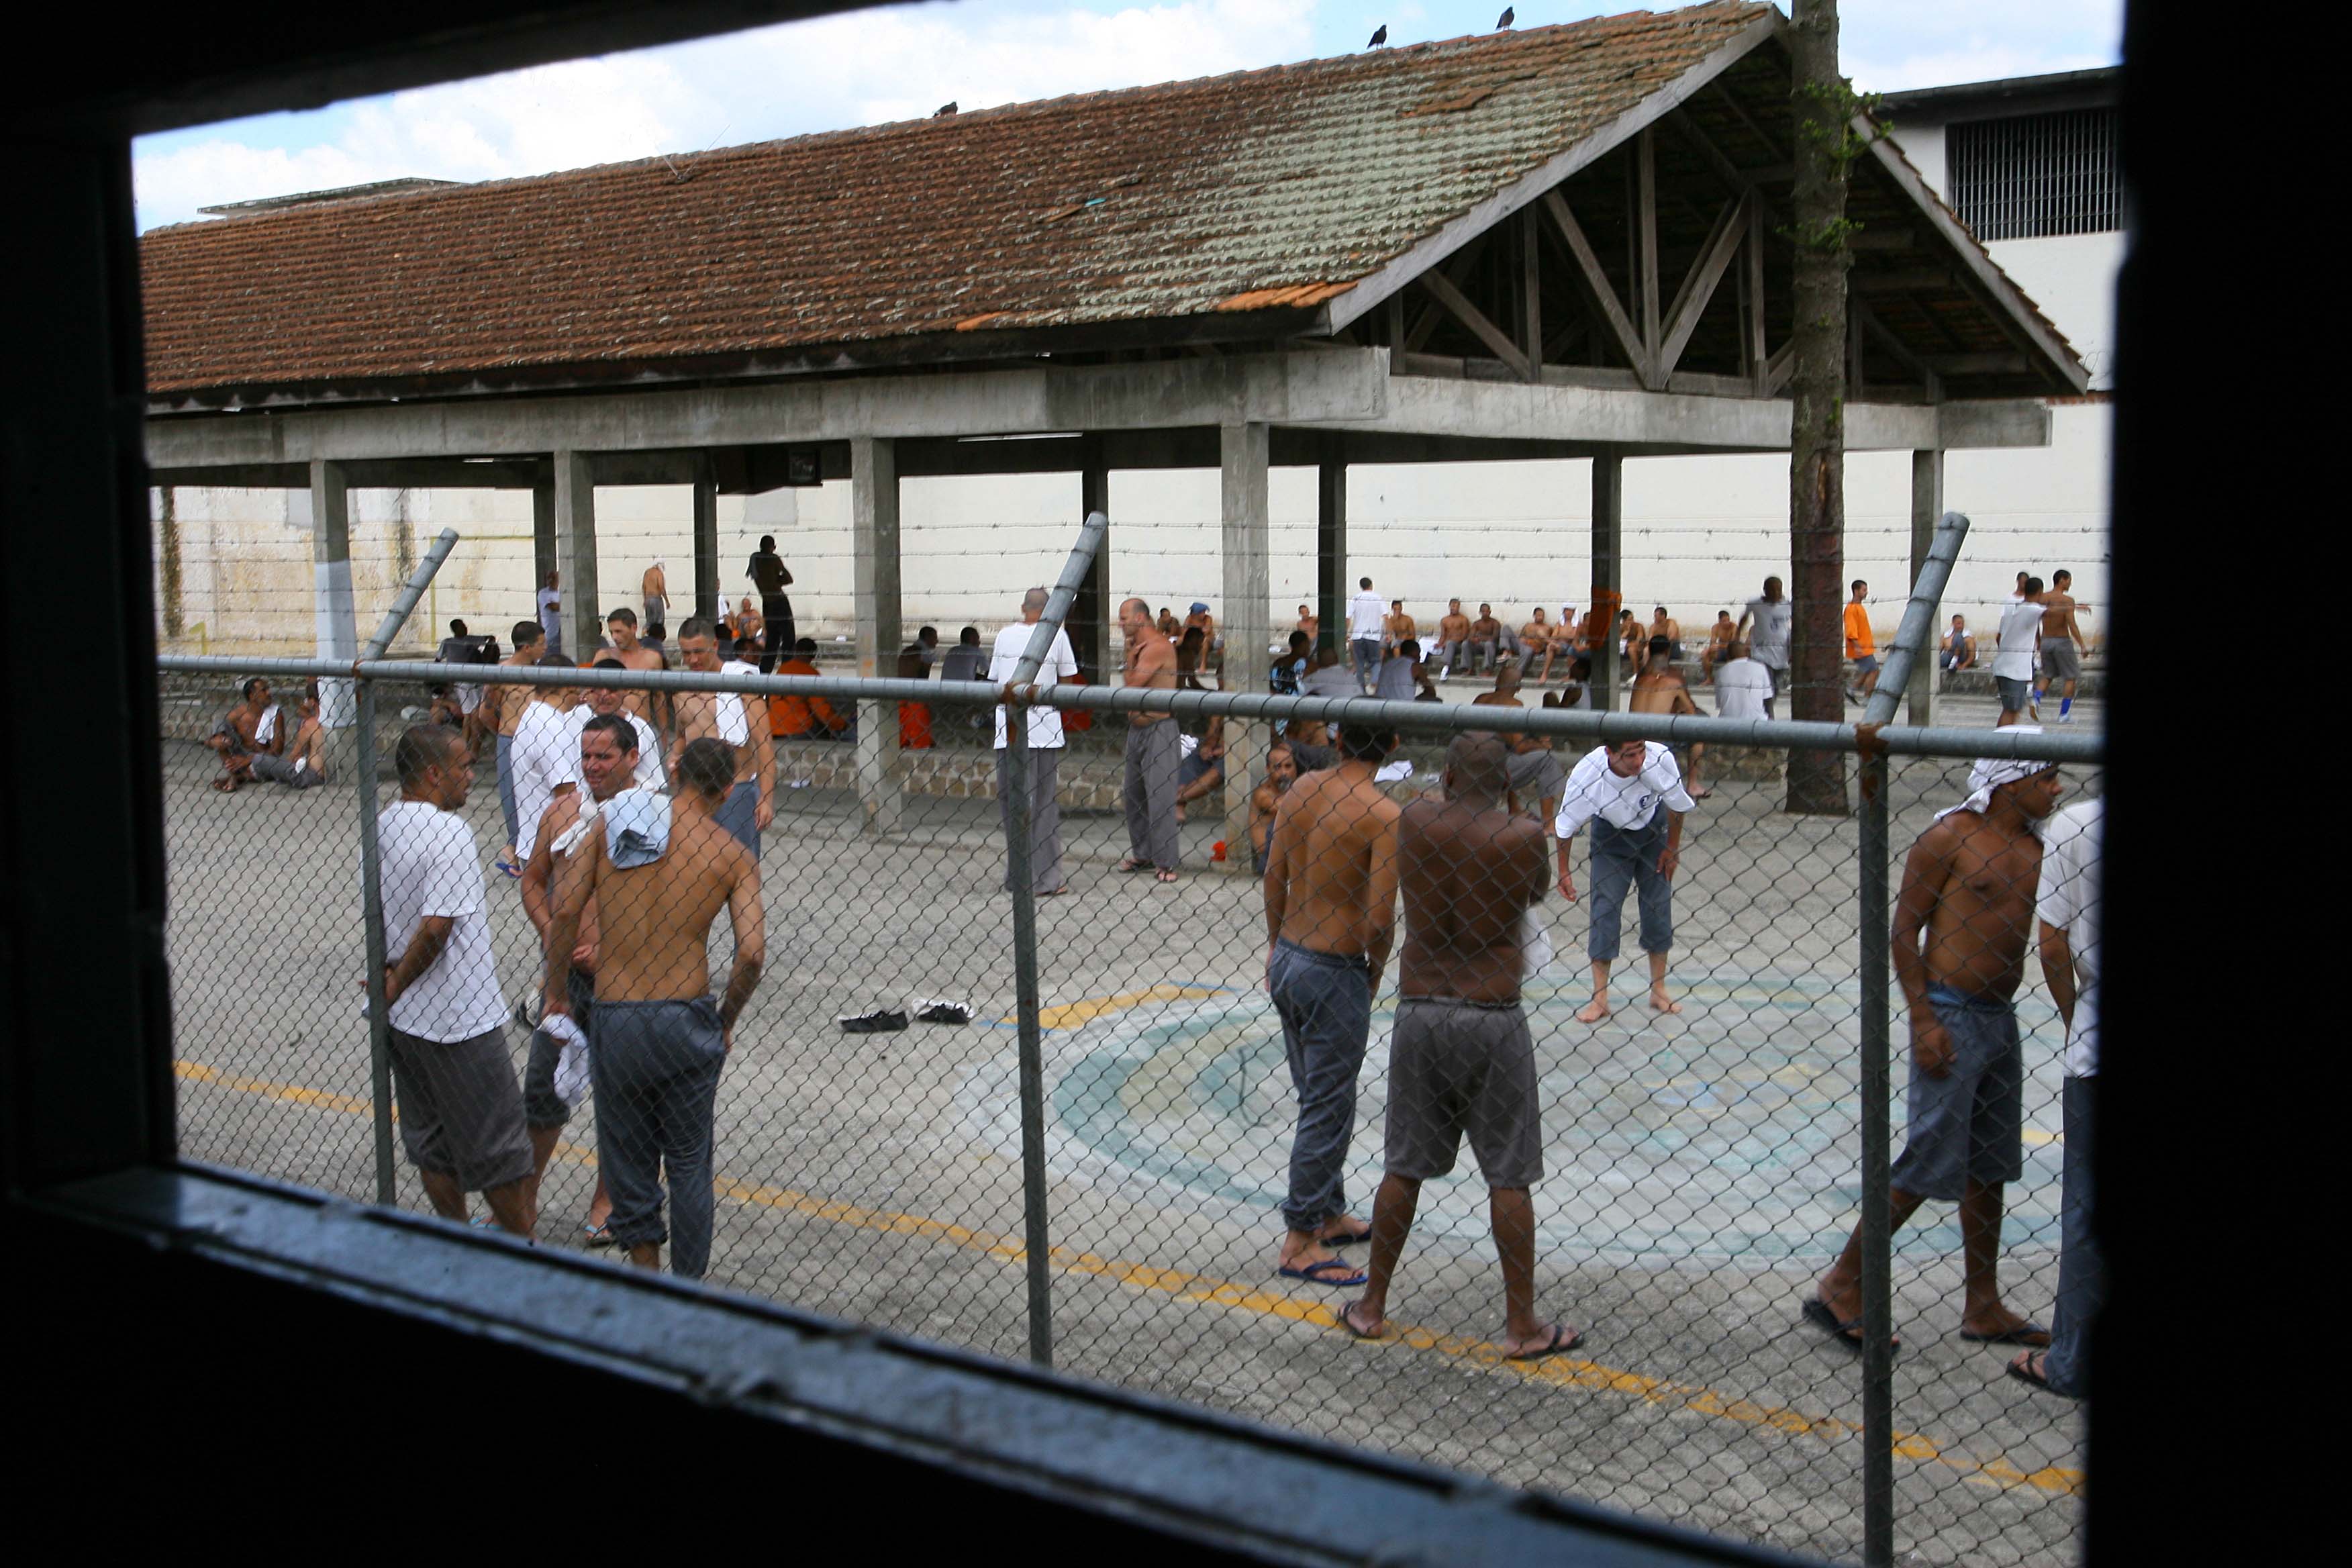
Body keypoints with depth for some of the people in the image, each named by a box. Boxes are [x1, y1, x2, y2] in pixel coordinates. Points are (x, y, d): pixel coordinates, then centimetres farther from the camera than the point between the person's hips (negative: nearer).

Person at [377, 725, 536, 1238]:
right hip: (461, 1020, -8)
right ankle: (525, 1248, 17)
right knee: (497, 1144, 6)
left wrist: (391, 977, 11)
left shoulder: (381, 825, 4)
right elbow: (436, 927, -27)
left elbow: (374, 913, 12)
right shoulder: (449, 833, -22)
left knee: (430, 1139, 18)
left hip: (403, 1020, 8)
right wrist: (396, 985, -15)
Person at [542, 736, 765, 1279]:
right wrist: (727, 1020, 6)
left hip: (613, 1018, 1)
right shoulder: (732, 852, -2)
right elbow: (752, 953, -11)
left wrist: (557, 992, 9)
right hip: (686, 1021, -1)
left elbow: (565, 912, -3)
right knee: (689, 1163, 14)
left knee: (627, 1157, 15)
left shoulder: (612, 822, 2)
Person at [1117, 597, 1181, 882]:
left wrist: (1131, 657, -3)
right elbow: (1130, 685, 10)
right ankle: (1142, 855, 24)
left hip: (1158, 729, -10)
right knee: (1132, 795, 14)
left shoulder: (1157, 647, -15)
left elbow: (1132, 685, -19)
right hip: (1136, 728, 10)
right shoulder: (1139, 647, 16)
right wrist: (1130, 653, 3)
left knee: (1160, 797, -10)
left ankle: (1165, 862, -8)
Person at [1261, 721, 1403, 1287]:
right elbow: (1380, 915, -21)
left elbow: (1274, 876, 9)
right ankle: (1299, 1245, 11)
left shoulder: (1303, 788, 1)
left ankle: (1330, 1215, 35)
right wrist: (1376, 969, -2)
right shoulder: (1384, 814, -19)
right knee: (1327, 1110, 4)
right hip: (1335, 975, -7)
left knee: (1319, 1099, 21)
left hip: (1288, 962, 7)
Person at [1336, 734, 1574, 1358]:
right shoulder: (1523, 837, -8)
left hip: (1419, 1012, 3)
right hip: (1493, 1018, -3)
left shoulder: (1414, 821, -2)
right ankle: (1522, 1326, 13)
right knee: (1509, 1176, 6)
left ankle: (1371, 1308, 23)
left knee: (1404, 1167, 14)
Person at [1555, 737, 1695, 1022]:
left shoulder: (1660, 758, -34)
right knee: (1604, 910, -6)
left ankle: (1658, 992, 18)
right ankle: (1600, 1000, 2)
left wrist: (1672, 847, -2)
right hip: (1610, 833, -1)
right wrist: (1563, 872, -8)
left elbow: (1677, 804, -12)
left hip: (1654, 829, 1)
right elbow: (1565, 827, -16)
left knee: (1658, 908, 3)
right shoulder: (1586, 774, -35)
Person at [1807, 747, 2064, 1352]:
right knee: (1931, 1165, -6)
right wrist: (1924, 1019, -17)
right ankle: (1840, 1289, 4)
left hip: (2000, 1016, 8)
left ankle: (1983, 1308, 22)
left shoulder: (2035, 846, 10)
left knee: (1989, 1167, 13)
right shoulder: (1949, 837, -11)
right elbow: (1904, 930, -12)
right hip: (1951, 1016, -8)